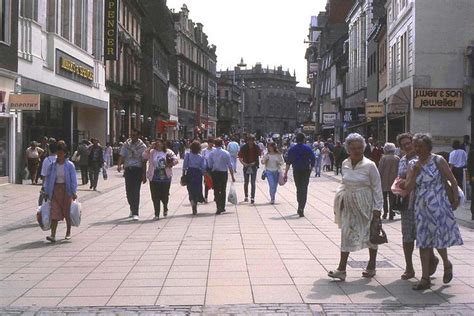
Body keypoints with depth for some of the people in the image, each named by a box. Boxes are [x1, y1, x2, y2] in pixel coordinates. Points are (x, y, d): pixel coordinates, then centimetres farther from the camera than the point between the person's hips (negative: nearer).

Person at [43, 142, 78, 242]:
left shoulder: (70, 165, -5)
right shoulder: (52, 165, 1)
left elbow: (73, 179, -5)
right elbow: (48, 178, 6)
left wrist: (74, 192, -9)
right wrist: (47, 192, 5)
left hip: (66, 190, -1)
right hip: (55, 190, 2)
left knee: (67, 212, 9)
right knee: (54, 213, -7)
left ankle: (68, 233, 27)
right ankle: (53, 235, -10)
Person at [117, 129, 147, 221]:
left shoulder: (142, 146, -1)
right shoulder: (126, 144, 9)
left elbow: (144, 161, -2)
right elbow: (122, 156, 3)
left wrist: (144, 175, -6)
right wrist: (119, 165, -17)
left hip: (138, 169, -3)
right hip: (128, 169, 3)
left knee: (136, 192, -9)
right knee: (128, 191, 8)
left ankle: (135, 213, -8)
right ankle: (132, 208, 31)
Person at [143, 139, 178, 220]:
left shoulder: (168, 152, 5)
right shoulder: (152, 152, 4)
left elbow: (175, 160, 0)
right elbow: (144, 156, -12)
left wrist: (169, 165, -11)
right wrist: (151, 147, -13)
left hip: (165, 177, 0)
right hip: (154, 178, 0)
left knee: (165, 195, 4)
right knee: (155, 197, -1)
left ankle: (165, 207, 36)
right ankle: (156, 214, 7)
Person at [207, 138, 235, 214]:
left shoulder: (212, 153, -1)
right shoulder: (226, 153, -3)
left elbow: (209, 165, 0)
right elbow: (230, 165, -2)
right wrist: (232, 176, 2)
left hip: (215, 173, 0)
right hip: (224, 173, 0)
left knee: (216, 191, 2)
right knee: (223, 190, 12)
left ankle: (219, 207, -10)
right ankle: (222, 207, 17)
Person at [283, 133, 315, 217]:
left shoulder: (292, 149, 0)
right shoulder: (308, 148, -2)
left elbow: (288, 162, -4)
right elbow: (313, 160, -3)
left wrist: (286, 173, -3)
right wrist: (310, 169, 11)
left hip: (296, 171, 2)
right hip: (306, 171, -2)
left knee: (298, 189, 18)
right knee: (304, 189, -4)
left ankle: (300, 208, 28)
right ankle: (301, 209, -16)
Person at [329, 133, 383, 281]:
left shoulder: (369, 166, -12)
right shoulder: (345, 164, 3)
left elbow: (377, 188, -9)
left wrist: (377, 208, -11)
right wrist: (341, 199, 8)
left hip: (366, 205, -4)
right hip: (349, 204, 4)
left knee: (371, 235, 10)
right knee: (346, 234, -1)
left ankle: (371, 266, 27)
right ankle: (341, 269, -1)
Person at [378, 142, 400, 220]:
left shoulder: (384, 158, -9)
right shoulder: (397, 158, -1)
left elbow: (380, 170, -8)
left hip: (384, 181, -2)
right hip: (393, 181, 2)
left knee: (384, 198, 10)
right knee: (392, 199, 6)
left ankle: (385, 213, 8)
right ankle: (391, 214, 3)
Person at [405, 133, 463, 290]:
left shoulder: (438, 160, -4)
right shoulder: (413, 164, 6)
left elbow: (453, 180, -1)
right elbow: (408, 188, 0)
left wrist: (456, 199, -3)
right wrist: (415, 173, -12)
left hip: (438, 206, -4)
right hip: (421, 207, 4)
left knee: (438, 238, -1)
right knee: (423, 242, 4)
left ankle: (447, 264, 30)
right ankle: (425, 278, 9)